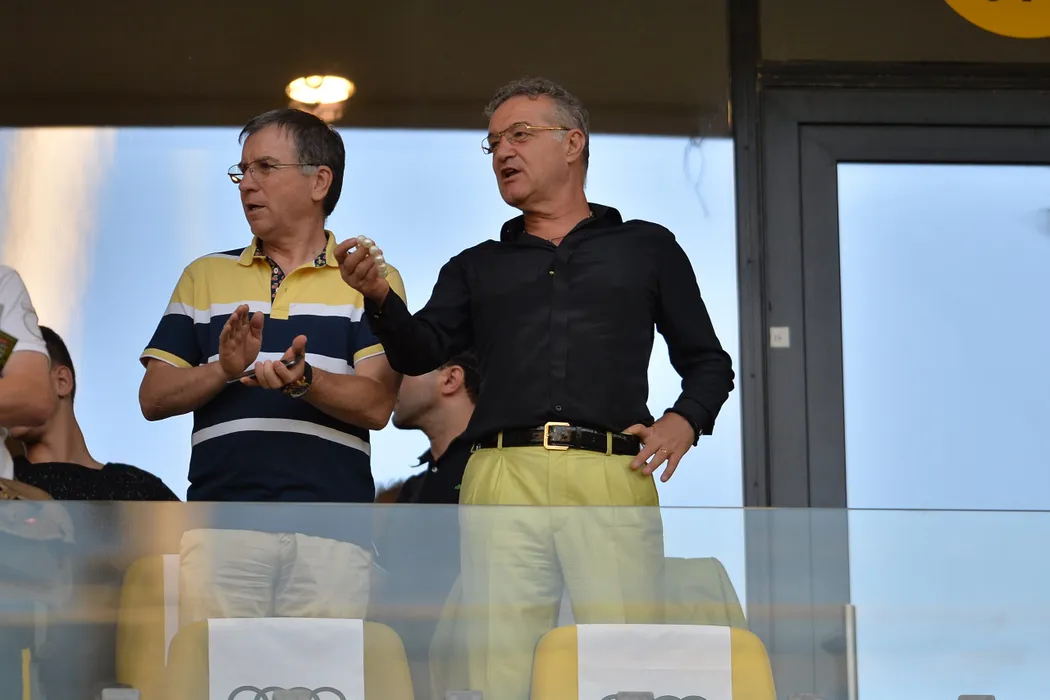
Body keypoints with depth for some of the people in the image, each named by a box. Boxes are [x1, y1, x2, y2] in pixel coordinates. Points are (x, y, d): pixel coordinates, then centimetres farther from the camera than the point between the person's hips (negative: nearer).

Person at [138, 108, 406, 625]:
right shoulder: (206, 277, 19)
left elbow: (376, 405, -1)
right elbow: (154, 398, 12)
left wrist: (303, 381, -20)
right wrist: (224, 370, -7)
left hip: (332, 526, -2)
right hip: (221, 523, 2)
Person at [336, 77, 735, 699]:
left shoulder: (647, 247, 20)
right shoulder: (476, 268, 25)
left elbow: (708, 362, 21)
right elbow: (421, 353, 10)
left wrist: (686, 421, 0)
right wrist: (381, 300, -9)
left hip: (613, 480, -2)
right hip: (502, 483, 2)